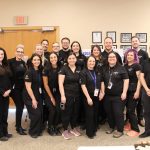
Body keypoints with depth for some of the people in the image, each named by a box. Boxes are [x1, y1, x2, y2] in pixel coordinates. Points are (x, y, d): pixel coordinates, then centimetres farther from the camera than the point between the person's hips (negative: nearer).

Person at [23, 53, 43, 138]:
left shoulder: (40, 71, 5)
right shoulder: (29, 72, -15)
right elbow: (28, 87, -17)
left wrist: (38, 98, 6)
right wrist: (33, 99, -17)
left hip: (39, 96, 6)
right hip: (30, 97, -6)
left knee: (40, 113, 3)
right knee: (36, 114, -6)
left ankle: (38, 130, 22)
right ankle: (33, 131, 14)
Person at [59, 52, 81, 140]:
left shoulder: (79, 70, 7)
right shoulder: (64, 69, -6)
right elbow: (60, 83, -10)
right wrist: (62, 95, -16)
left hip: (77, 95, 5)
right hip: (67, 95, -5)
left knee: (75, 112, 13)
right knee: (67, 112, 2)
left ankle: (74, 128, 30)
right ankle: (65, 130, 16)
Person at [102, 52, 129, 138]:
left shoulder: (121, 68, -5)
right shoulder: (104, 69, 8)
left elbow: (126, 80, -7)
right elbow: (102, 81, 15)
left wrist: (124, 92, -13)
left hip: (118, 95, -5)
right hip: (107, 95, 5)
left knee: (118, 113, -1)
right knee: (109, 112, 13)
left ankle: (120, 130, 13)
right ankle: (112, 127, 32)